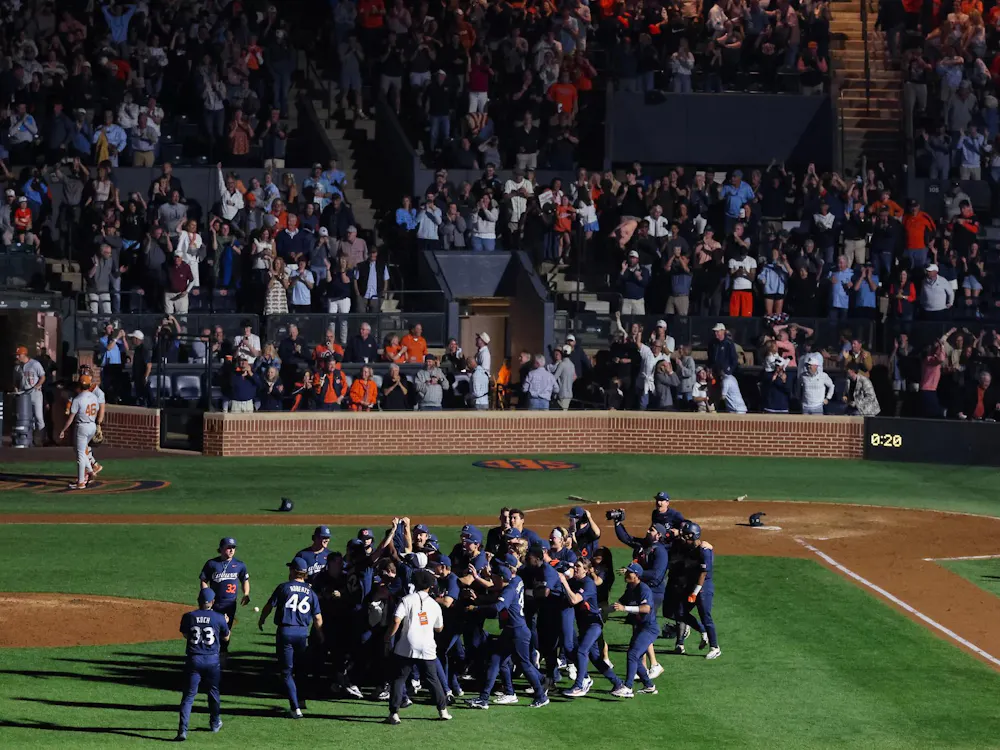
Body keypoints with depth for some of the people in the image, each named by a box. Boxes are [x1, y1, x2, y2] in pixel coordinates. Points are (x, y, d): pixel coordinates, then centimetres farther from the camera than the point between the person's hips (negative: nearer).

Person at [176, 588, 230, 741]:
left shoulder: (188, 617, -4)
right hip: (212, 660, 0)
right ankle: (215, 723, 39)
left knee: (189, 695, -1)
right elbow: (226, 638, 11)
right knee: (213, 692, 22)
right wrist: (225, 623, 28)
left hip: (193, 660, 0)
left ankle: (183, 730, -15)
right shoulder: (219, 618, -5)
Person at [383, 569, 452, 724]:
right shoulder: (434, 604, 9)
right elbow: (439, 628, 19)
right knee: (433, 679, 15)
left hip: (407, 648, -2)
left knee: (399, 678, 3)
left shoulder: (406, 600, -1)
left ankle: (394, 713, -6)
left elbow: (396, 621, -13)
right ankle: (443, 710, 18)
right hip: (427, 649, 2)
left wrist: (387, 639, -4)